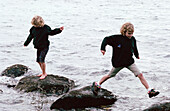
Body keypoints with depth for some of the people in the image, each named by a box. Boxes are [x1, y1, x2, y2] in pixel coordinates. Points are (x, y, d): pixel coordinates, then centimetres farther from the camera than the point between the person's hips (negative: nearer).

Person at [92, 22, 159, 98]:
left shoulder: (132, 39, -1)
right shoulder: (116, 38, -15)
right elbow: (106, 40, -6)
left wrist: (137, 55, 33)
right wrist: (103, 49, -17)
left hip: (130, 62, 3)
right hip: (118, 63, -3)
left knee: (140, 75, -8)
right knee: (110, 76, 13)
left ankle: (149, 91, -6)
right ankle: (97, 85, 36)